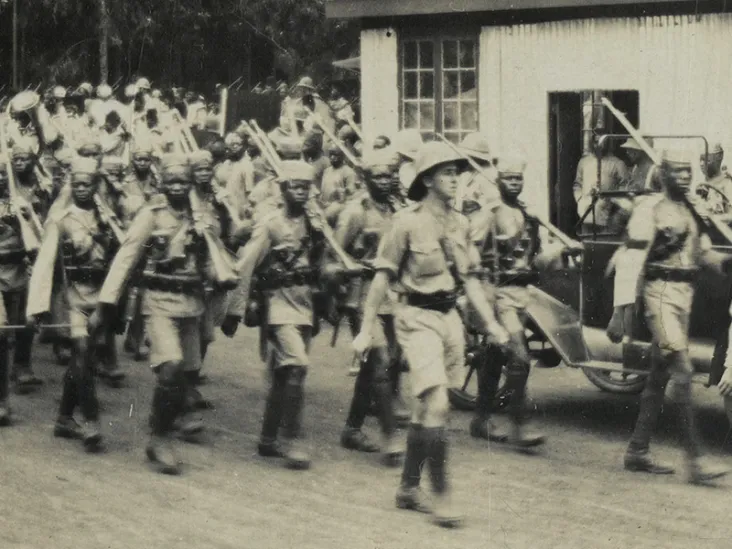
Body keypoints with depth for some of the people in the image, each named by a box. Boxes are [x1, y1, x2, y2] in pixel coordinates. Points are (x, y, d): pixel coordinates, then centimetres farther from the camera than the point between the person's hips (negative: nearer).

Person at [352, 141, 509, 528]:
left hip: (449, 316, 7)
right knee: (436, 404, -16)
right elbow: (383, 278, -6)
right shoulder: (408, 222, -10)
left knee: (425, 408, 14)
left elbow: (469, 278, 18)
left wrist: (491, 323, 12)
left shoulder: (459, 223, 10)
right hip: (417, 318, -7)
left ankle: (408, 487, 25)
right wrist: (366, 330, -7)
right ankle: (441, 496, -12)